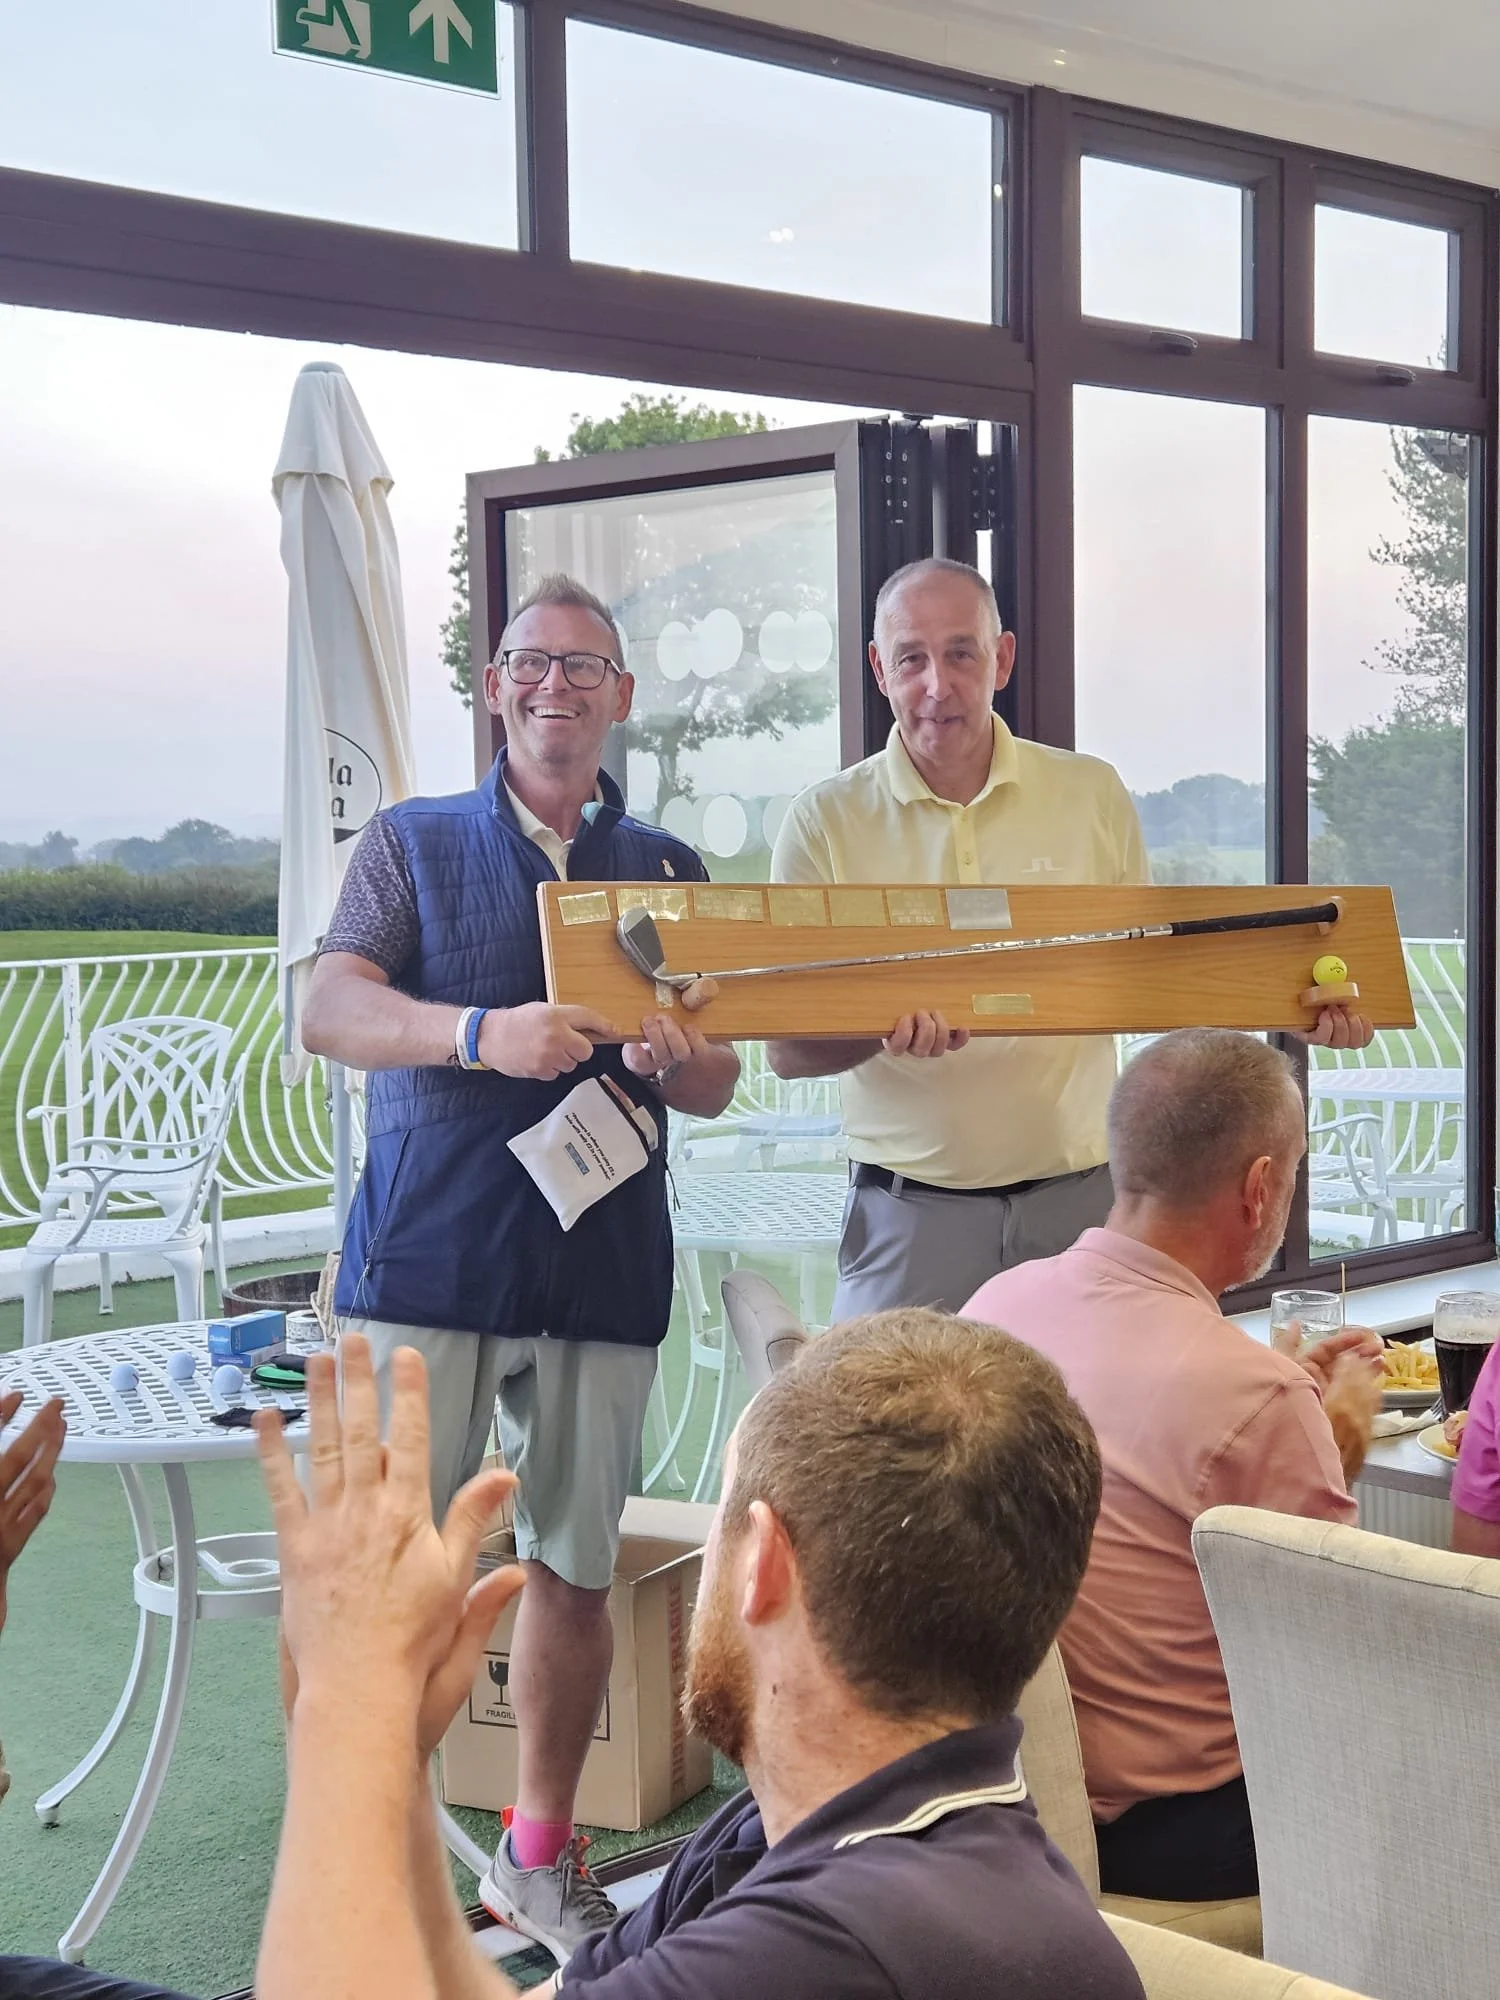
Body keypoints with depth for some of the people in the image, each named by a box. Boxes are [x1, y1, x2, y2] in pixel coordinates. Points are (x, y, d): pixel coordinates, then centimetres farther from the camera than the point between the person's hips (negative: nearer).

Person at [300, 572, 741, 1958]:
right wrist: (482, 1035, -23)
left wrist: (684, 1063, -11)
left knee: (575, 1563, 6)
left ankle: (540, 1856, 21)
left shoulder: (669, 872, 16)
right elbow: (329, 1012, -5)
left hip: (603, 1261, 2)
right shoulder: (414, 844, 10)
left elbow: (716, 1086, 15)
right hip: (428, 1255, -2)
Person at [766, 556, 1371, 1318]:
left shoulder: (1092, 794, 5)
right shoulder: (824, 823, 0)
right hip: (911, 1215, -1)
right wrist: (884, 1031, -22)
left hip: (1081, 1199, 2)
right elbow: (787, 1047, -2)